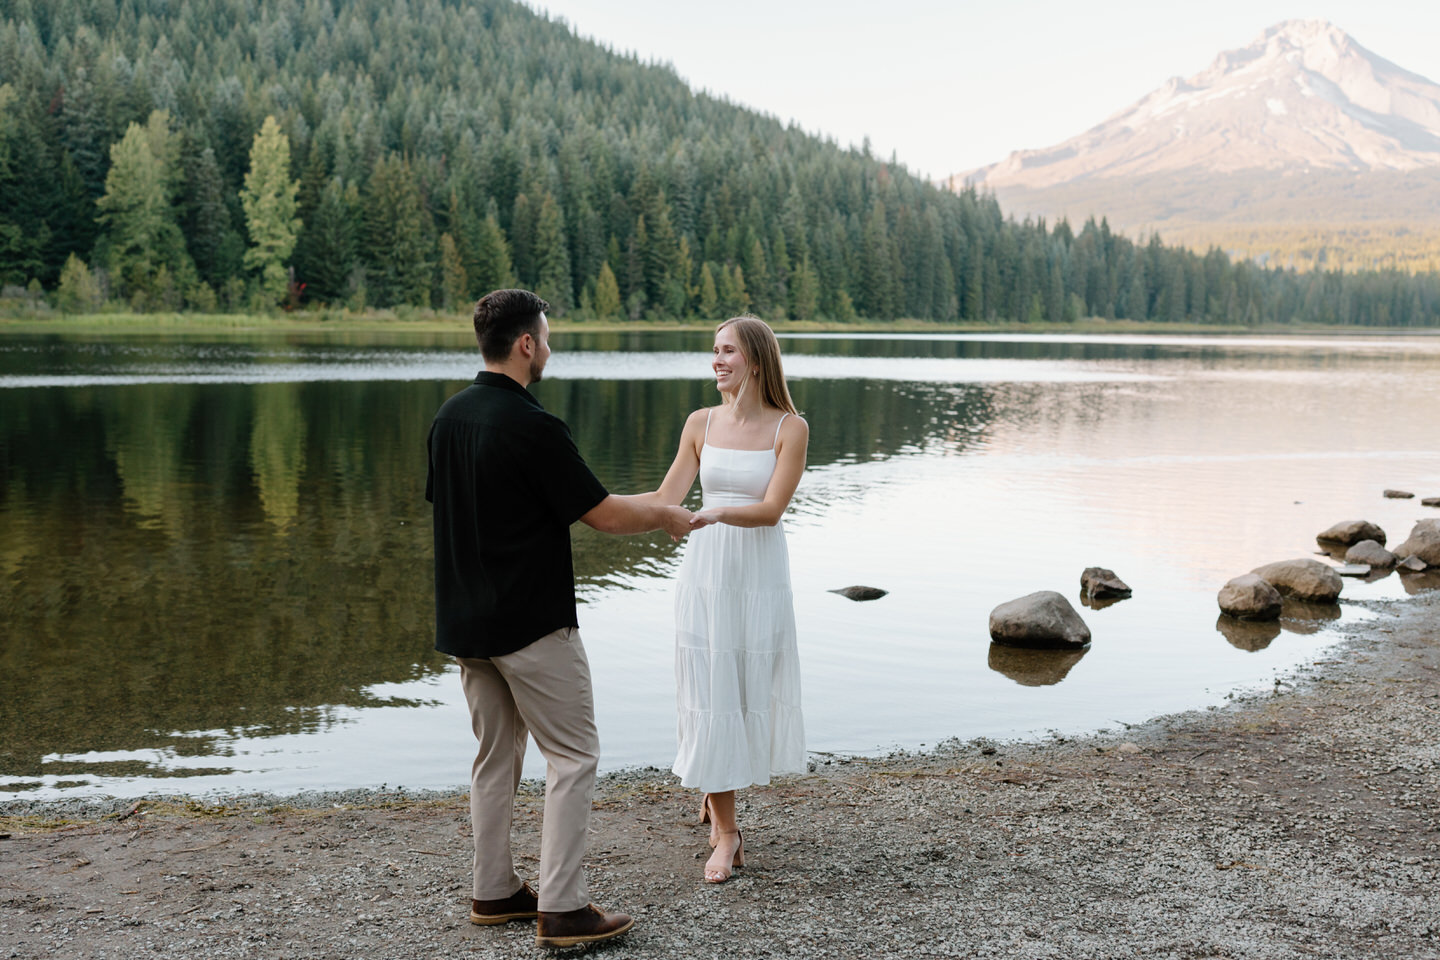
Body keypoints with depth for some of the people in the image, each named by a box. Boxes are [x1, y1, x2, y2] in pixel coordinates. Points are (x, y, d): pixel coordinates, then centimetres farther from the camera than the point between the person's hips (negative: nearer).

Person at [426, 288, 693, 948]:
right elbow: (603, 513, -14)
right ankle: (562, 908, -1)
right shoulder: (532, 427, -19)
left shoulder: (449, 417, 6)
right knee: (573, 757, 0)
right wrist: (667, 517, 3)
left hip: (465, 622, 8)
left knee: (495, 757, 17)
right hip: (532, 624, -8)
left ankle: (493, 893, 23)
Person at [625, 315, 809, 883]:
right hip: (705, 571, 2)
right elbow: (665, 498, 4)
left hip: (759, 575, -2)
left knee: (753, 688, 9)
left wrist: (718, 513, -32)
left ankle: (715, 791, 35)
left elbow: (771, 509, -15)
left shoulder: (790, 428, -6)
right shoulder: (701, 424, 4)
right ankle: (725, 828, 11)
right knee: (709, 692, 1)